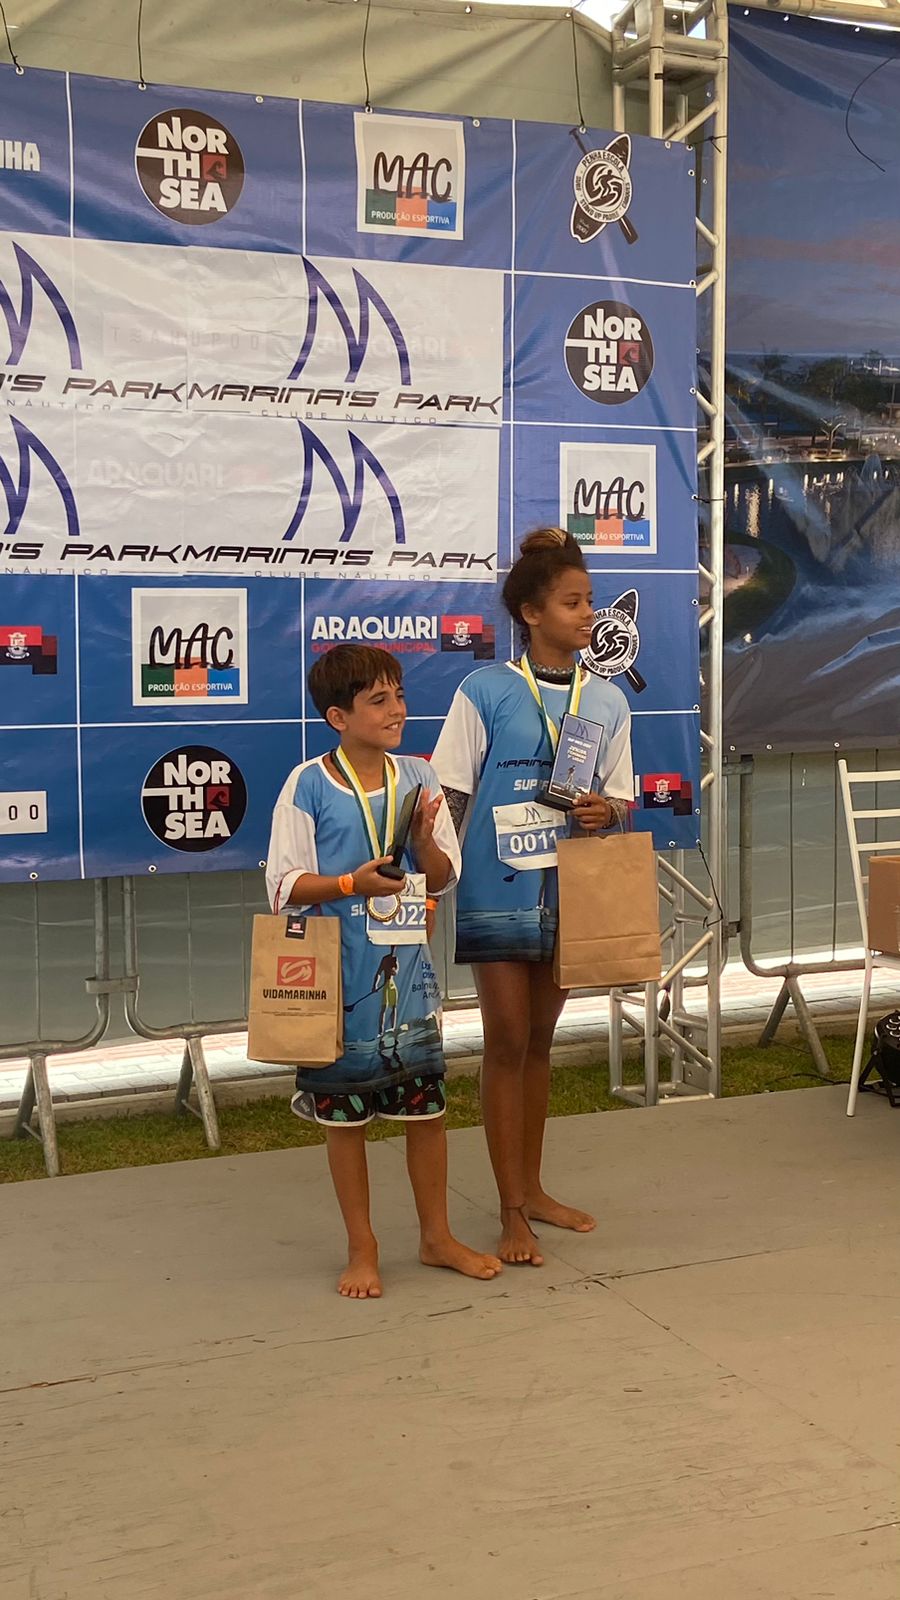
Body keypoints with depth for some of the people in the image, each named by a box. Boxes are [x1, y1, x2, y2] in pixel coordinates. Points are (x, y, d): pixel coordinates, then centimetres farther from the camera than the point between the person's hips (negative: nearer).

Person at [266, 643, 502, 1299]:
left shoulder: (418, 777, 5)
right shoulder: (309, 785, -7)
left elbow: (446, 878, 9)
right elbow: (284, 886, -7)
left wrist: (425, 841, -11)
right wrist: (353, 883, -20)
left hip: (408, 971, 4)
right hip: (340, 976, -3)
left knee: (427, 1104, 10)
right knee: (345, 1113, 7)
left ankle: (438, 1237, 27)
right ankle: (363, 1249, 22)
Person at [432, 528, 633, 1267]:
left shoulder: (608, 700, 5)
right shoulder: (484, 691, -8)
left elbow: (620, 797, 12)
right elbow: (450, 795, -6)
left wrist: (606, 810, -11)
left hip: (567, 891, 4)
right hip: (497, 891, -4)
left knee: (539, 1040, 15)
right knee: (507, 1042, 0)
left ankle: (532, 1189, 28)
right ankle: (513, 1213, 10)